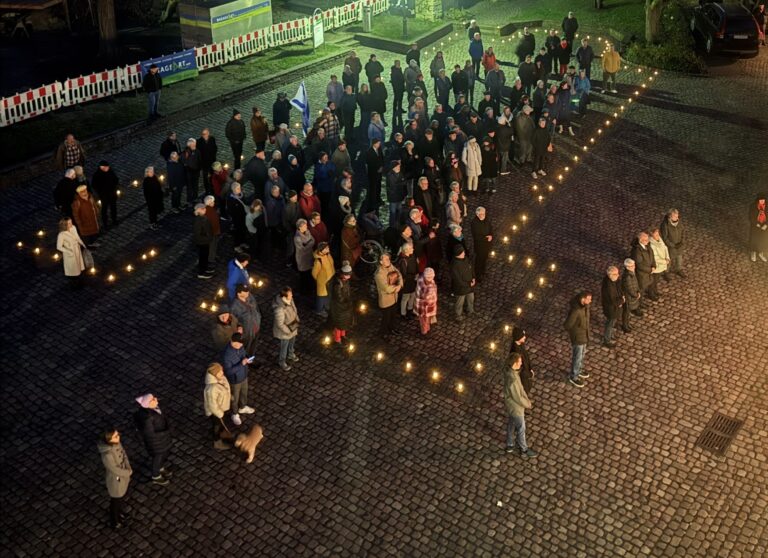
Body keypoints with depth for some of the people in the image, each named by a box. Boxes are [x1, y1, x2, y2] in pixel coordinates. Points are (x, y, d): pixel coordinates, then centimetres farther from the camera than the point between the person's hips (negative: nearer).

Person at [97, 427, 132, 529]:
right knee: (116, 501, 22)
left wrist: (128, 469, -10)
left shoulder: (116, 443, -20)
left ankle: (121, 512, 63)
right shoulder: (107, 455, -42)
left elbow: (124, 455, -3)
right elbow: (116, 470, -29)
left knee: (122, 496, 33)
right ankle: (114, 522, 50)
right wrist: (129, 472, -13)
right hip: (116, 480, -7)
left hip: (123, 476, 7)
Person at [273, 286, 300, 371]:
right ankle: (282, 362, 46)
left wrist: (297, 321, 6)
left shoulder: (289, 300, -18)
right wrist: (289, 331, -19)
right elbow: (280, 324, -30)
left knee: (292, 342, 32)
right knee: (284, 346, 19)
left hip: (293, 327, 7)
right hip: (284, 331, -7)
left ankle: (291, 355, 61)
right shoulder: (280, 309, -42)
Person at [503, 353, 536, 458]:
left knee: (511, 425, 27)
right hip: (516, 408, -8)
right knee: (521, 429, 15)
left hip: (511, 405, 8)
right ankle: (524, 450, 37)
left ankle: (510, 446, 47)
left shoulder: (509, 369, -12)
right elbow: (518, 398, -27)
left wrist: (526, 399, 1)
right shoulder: (512, 380, -40)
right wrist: (528, 404, -9)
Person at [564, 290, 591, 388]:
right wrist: (576, 332, -11)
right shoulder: (575, 311, -38)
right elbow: (567, 326, -28)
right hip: (578, 337, -8)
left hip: (584, 335, 8)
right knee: (577, 357, 13)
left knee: (582, 353, 28)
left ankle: (579, 370, 53)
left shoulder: (585, 306, -12)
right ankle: (573, 376, 35)